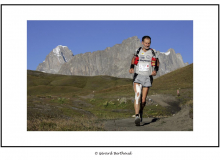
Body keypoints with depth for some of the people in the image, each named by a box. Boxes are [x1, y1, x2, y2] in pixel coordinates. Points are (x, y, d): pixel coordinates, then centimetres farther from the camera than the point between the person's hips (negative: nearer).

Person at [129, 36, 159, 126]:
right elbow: (133, 59, 23)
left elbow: (157, 62, 14)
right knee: (137, 95, -21)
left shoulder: (153, 52, 1)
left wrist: (155, 71, -4)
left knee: (143, 100, 4)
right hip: (137, 77, 0)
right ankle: (137, 117, -27)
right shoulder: (138, 51, 4)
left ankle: (140, 112, 34)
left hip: (147, 78, 0)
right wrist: (131, 67, 6)